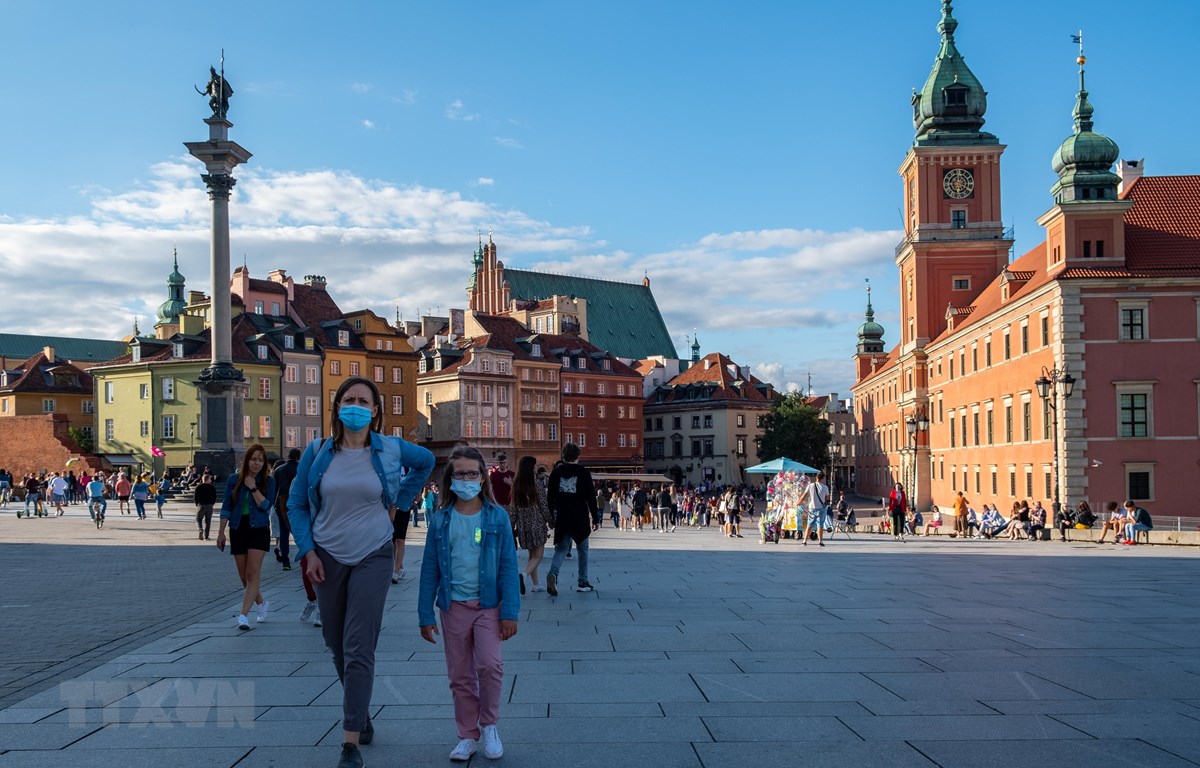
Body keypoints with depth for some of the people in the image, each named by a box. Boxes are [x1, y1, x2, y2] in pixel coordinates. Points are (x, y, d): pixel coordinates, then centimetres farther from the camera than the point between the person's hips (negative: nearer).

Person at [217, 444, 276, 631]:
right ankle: (261, 602, 33)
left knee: (252, 573, -12)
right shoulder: (234, 480, 3)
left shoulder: (268, 481, 0)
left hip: (259, 530, -3)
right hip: (238, 530, 3)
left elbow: (266, 505, -10)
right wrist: (221, 532, 3)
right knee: (244, 576, 9)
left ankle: (243, 615, -13)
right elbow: (226, 507, 5)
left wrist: (253, 488, -15)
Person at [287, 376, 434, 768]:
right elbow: (296, 504, 6)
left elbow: (426, 462, 18)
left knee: (358, 648, -9)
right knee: (337, 645, 11)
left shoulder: (390, 449, -3)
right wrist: (307, 551, -3)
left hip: (372, 558, -2)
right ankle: (361, 713, 34)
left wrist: (399, 501, 10)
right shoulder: (318, 452, -2)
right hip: (327, 558, 2)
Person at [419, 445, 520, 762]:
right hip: (454, 606, 2)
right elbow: (430, 568, 4)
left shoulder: (497, 517, -3)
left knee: (489, 664, -17)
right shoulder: (440, 520, 1)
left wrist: (510, 612, -8)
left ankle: (489, 725, 7)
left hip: (488, 604, -2)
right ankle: (467, 736, 23)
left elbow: (508, 565, -3)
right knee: (460, 676, 8)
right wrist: (425, 615, 2)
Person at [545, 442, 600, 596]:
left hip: (561, 519, 2)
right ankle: (583, 582, 17)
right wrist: (595, 518, 0)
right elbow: (591, 497, -6)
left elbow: (550, 497, 6)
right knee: (582, 549, 14)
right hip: (580, 519, -2)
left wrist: (551, 516, 15)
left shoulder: (556, 472, 4)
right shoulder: (583, 472, -5)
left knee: (561, 549, 7)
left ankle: (553, 573, -21)